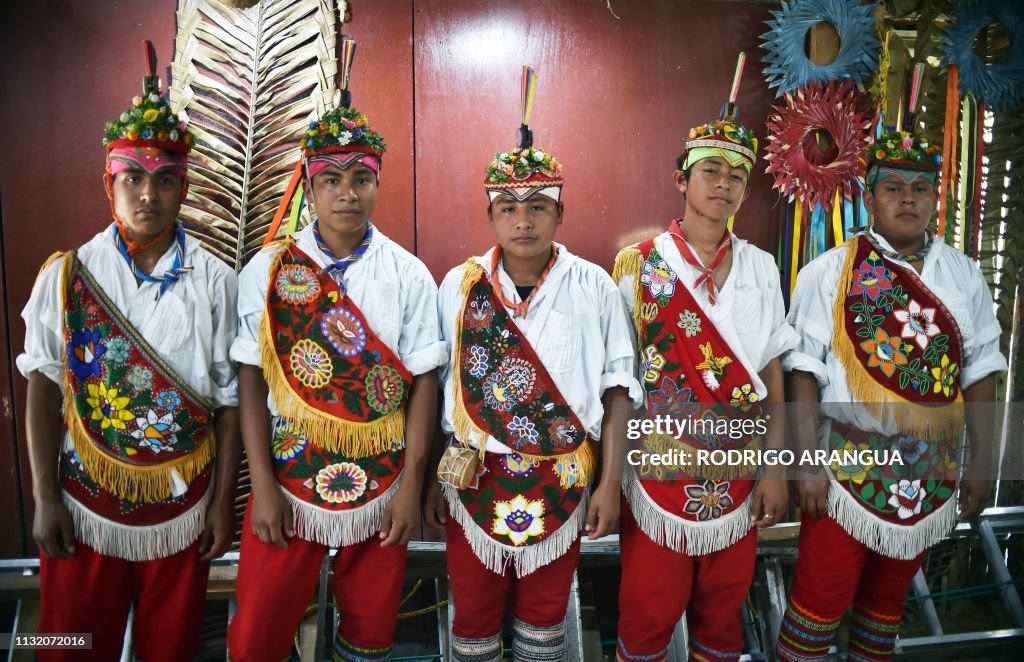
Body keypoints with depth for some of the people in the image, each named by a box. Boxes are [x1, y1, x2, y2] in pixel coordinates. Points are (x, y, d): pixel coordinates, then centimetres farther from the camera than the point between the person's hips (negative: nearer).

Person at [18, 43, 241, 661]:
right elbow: (45, 386, 0)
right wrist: (45, 498, -2)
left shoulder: (215, 281, -7)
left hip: (182, 505, 0)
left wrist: (224, 501, -2)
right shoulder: (65, 275, -4)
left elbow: (231, 398, -4)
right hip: (84, 502, 1)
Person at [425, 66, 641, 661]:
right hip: (474, 480, 1)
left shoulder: (593, 287, -4)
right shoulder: (459, 286, -2)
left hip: (562, 483, 0)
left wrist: (611, 482, -5)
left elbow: (617, 388, -2)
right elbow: (435, 387, 2)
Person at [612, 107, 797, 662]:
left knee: (722, 611, 19)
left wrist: (775, 469, 0)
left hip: (738, 476, 3)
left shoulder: (761, 269, 3)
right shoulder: (638, 264, -6)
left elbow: (773, 373, 5)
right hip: (659, 472, -3)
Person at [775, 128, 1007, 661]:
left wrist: (981, 461, 6)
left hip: (931, 470, 4)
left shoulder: (964, 276, 5)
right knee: (821, 597, 3)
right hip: (847, 463, -4)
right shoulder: (832, 272, -7)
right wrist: (808, 461, -13)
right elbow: (804, 371, -9)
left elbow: (979, 371, 8)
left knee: (888, 596, 18)